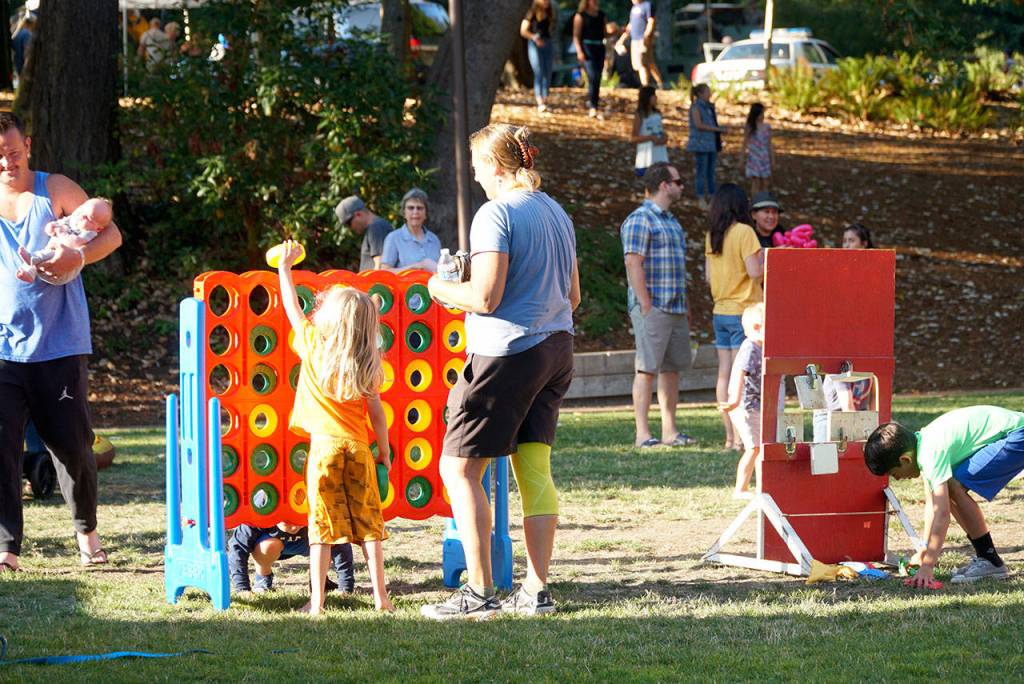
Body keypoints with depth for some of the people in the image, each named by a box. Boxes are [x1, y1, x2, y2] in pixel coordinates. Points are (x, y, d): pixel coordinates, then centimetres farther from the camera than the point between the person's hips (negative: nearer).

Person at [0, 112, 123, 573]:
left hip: (60, 345, -1)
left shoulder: (55, 190, 2)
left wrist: (78, 257, -15)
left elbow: (111, 234, 4)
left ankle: (86, 529, 28)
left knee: (72, 444, 4)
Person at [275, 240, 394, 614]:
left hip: (324, 445, -2)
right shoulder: (367, 364, 3)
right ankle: (380, 594, 8)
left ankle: (316, 600, -3)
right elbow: (376, 413, 5)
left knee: (322, 523, -1)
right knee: (368, 522, 8)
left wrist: (285, 267, 22)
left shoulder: (313, 347, -2)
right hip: (358, 447, 2)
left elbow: (293, 309, 11)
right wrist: (384, 449, 16)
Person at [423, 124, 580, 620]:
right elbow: (572, 295, 19)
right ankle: (537, 591, 10)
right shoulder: (556, 212, 13)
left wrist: (443, 289, -1)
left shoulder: (496, 214, -13)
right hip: (555, 349, 8)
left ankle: (480, 593, -6)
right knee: (535, 470, 10)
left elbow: (485, 297, -19)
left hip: (506, 352, -8)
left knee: (459, 469, -1)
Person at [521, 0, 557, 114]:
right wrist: (534, 37, -21)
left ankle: (545, 101, 6)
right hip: (535, 45, -6)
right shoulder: (532, 14, -2)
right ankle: (540, 103, -17)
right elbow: (523, 31, -7)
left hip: (548, 45, 6)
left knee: (547, 74, 2)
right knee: (539, 73, -13)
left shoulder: (550, 15, 14)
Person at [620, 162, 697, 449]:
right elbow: (634, 265, -16)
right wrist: (646, 307, -20)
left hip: (675, 307, 9)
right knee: (647, 369, -8)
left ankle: (669, 431, 14)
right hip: (652, 308, -9)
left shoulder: (670, 221, 20)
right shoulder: (639, 220, -10)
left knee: (672, 368, 9)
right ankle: (642, 434, -8)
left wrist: (685, 307, 21)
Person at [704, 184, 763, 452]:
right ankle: (740, 437, -8)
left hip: (720, 311, 7)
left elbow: (709, 275, 12)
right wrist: (767, 260, 2)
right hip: (743, 311, -7)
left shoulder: (712, 236, 8)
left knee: (724, 374, 7)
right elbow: (755, 271, -16)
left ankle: (730, 436, 10)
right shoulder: (744, 232, -12)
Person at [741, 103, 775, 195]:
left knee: (765, 184, 4)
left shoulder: (767, 128, 5)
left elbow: (770, 145, 10)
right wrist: (742, 160, 5)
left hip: (765, 159, 3)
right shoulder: (749, 128, -2)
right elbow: (745, 144, 3)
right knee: (756, 183, -7)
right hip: (753, 159, -3)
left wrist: (773, 160, 9)